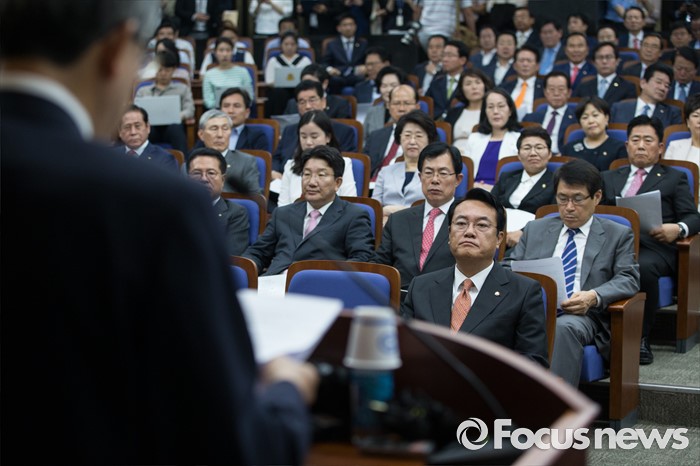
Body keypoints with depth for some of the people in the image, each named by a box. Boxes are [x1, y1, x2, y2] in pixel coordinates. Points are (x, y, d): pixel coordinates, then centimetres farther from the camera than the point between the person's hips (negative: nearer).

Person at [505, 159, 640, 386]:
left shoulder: (618, 235, 17)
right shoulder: (535, 229, 25)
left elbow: (629, 279, 5)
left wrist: (594, 296, -17)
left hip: (582, 315, -2)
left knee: (565, 327, -39)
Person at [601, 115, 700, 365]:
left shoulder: (674, 178, 24)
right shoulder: (609, 178, 33)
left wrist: (678, 229, -13)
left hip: (653, 245, -2)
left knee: (643, 268, -39)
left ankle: (640, 339, -23)